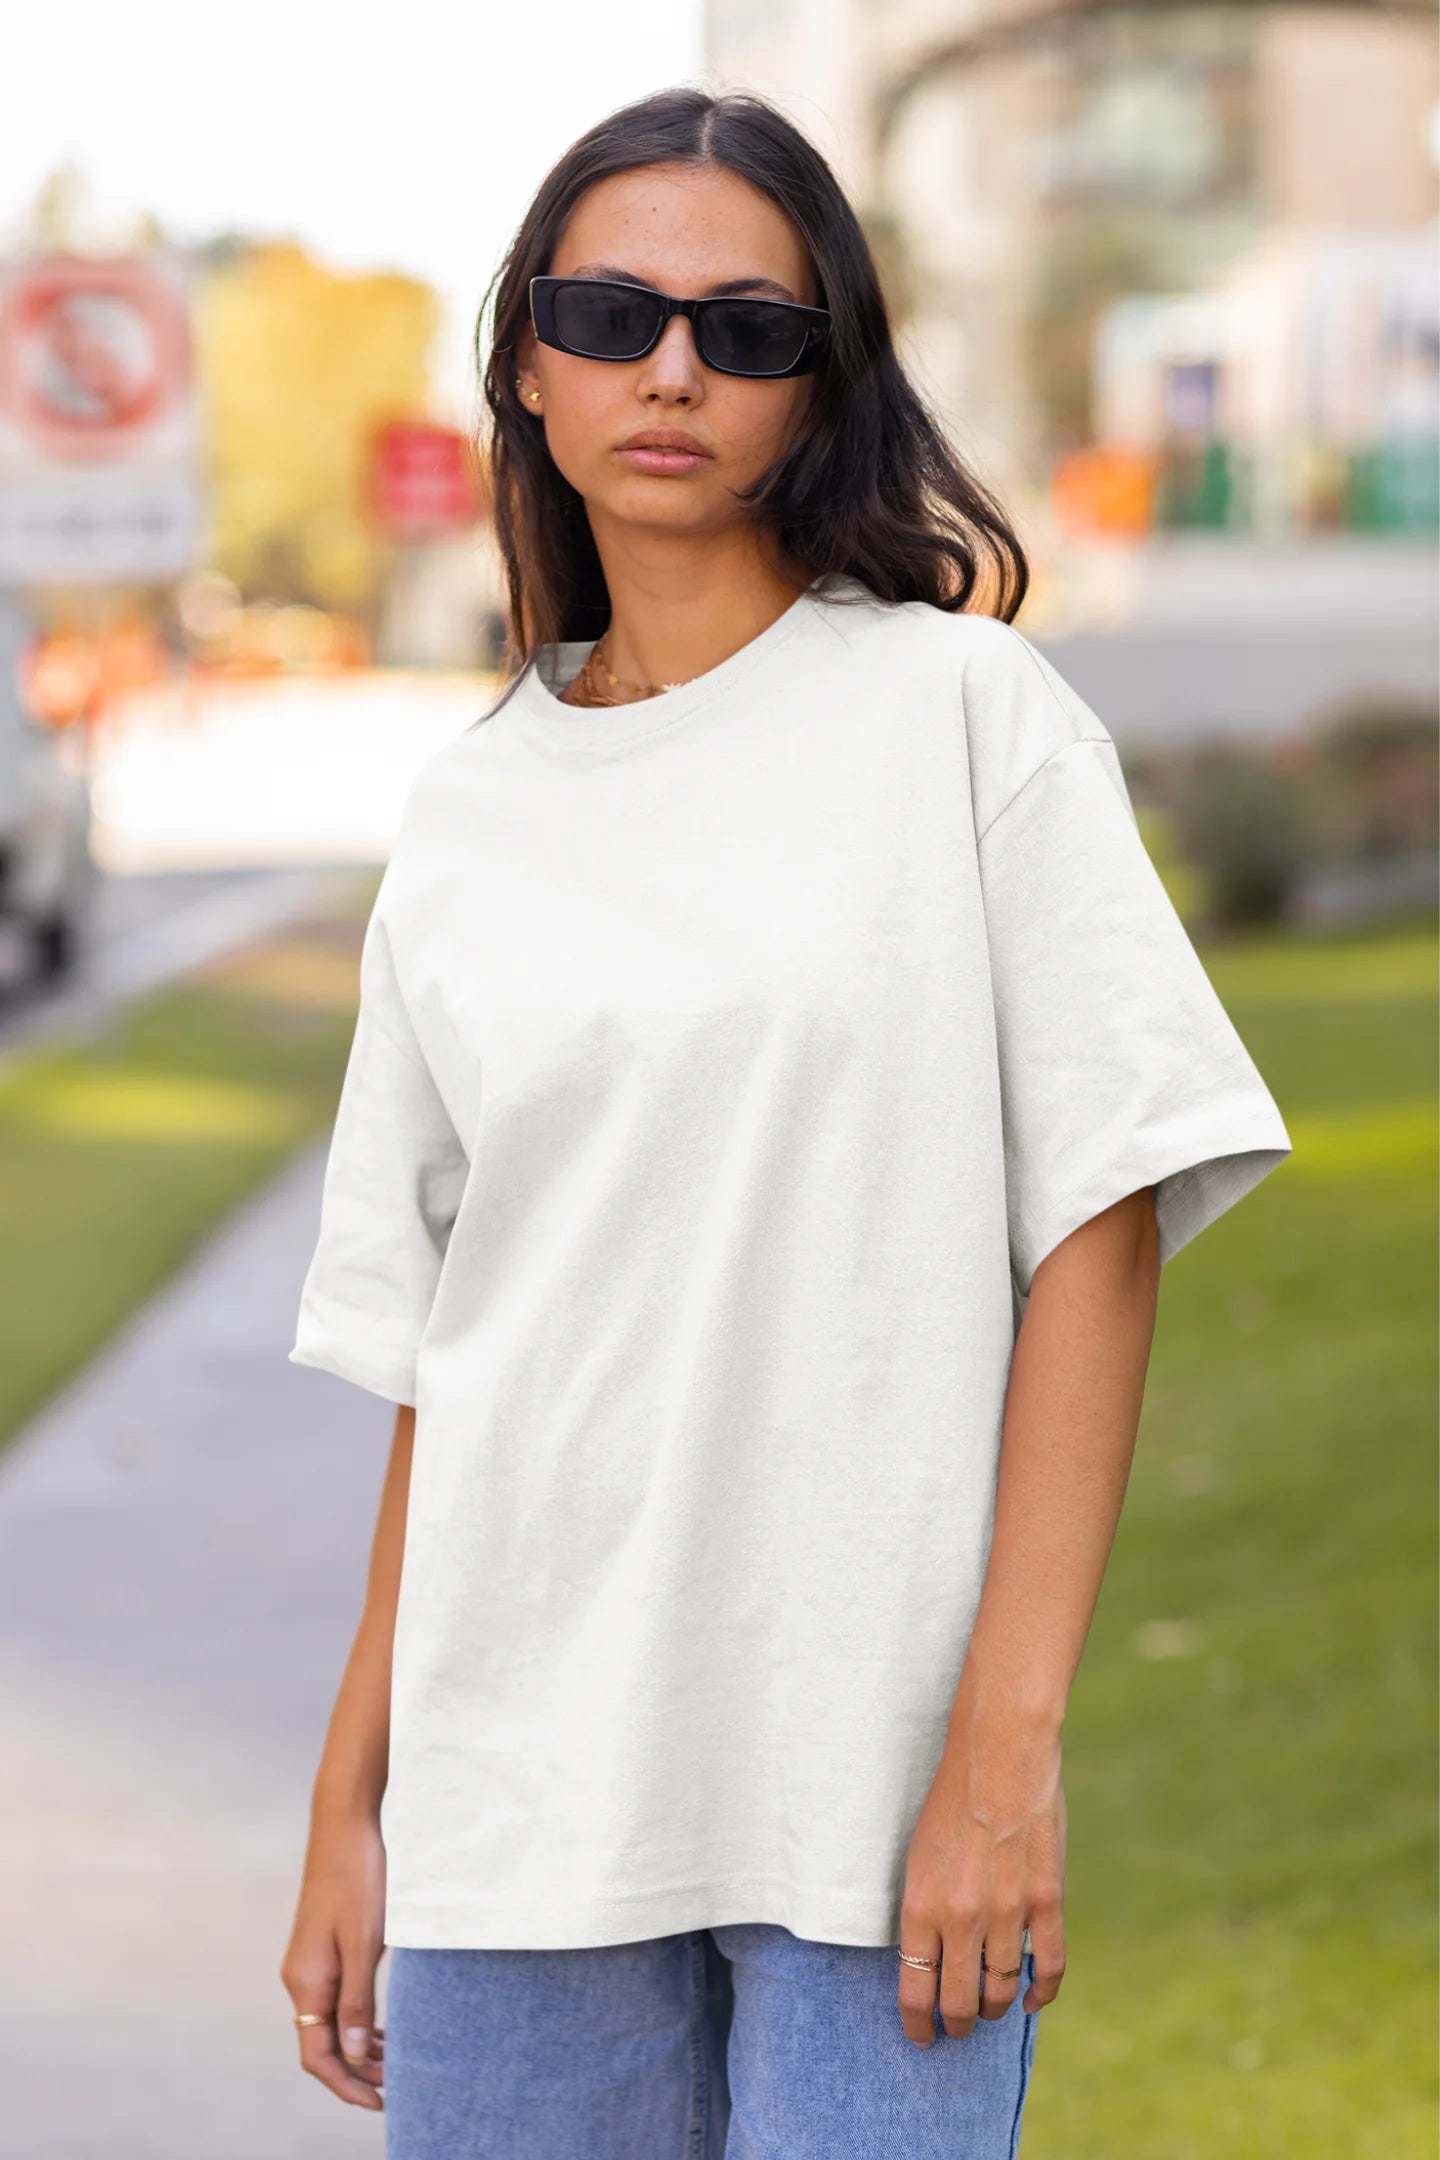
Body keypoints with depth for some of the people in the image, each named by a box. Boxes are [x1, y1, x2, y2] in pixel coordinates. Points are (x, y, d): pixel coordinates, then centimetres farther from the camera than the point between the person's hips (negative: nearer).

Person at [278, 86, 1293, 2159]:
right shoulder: (468, 814, 11)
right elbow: (434, 1357, 13)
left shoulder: (962, 709, 0)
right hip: (512, 1794, 3)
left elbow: (1099, 1236, -5)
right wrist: (348, 1797, 9)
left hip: (870, 1772, -3)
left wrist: (1007, 1739, -13)